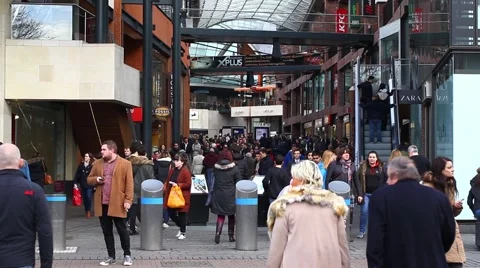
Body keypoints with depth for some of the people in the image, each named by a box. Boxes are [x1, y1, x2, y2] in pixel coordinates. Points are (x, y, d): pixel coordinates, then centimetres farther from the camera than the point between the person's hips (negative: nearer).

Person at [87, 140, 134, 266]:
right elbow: (89, 179, 17)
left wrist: (128, 200, -12)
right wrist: (96, 179, -6)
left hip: (118, 203, -4)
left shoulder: (125, 164, -3)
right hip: (102, 204, 4)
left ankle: (127, 255, 16)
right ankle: (111, 256, 18)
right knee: (107, 231, 9)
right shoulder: (97, 164, 11)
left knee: (122, 230, 3)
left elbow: (129, 184, -5)